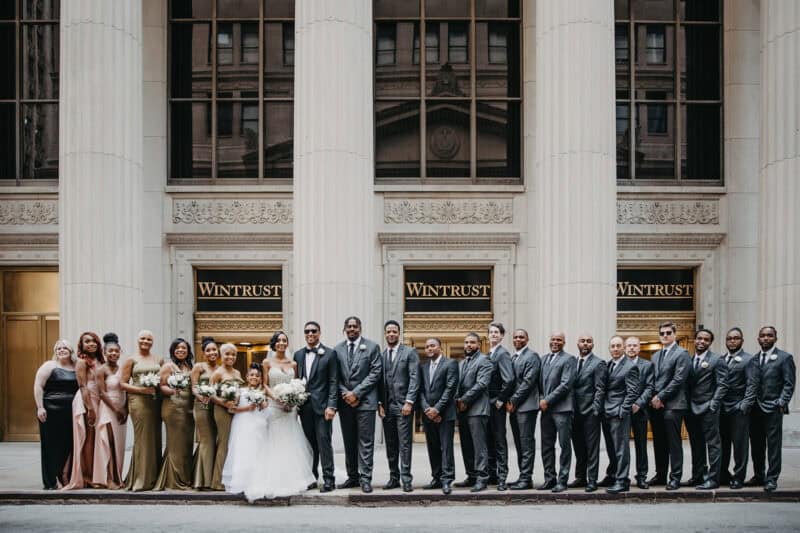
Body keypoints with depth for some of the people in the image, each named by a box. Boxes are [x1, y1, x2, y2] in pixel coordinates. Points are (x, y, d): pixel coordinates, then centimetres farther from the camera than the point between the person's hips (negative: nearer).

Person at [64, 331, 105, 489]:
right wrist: (90, 408, -15)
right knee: (88, 439, -4)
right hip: (85, 401, -6)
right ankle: (87, 477, 1)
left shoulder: (100, 361, 15)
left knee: (96, 439, 6)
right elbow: (83, 386, -10)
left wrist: (96, 407, 11)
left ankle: (95, 475, 12)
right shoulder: (82, 361, -5)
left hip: (98, 402, 6)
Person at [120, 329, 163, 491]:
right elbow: (122, 383, 1)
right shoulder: (131, 360, 6)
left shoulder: (159, 360, 17)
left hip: (155, 402, 4)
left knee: (155, 438, 3)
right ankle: (141, 480, -2)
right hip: (138, 401, -4)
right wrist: (141, 389, -12)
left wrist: (157, 387, -3)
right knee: (142, 438, -7)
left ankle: (153, 477, 11)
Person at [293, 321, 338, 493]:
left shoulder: (329, 354, -1)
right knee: (310, 443, 8)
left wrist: (331, 406, -12)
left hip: (322, 406, -4)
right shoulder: (298, 354, 12)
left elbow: (333, 382, -4)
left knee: (324, 442, -5)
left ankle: (328, 479, 1)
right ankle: (311, 477, 15)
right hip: (304, 407, 4)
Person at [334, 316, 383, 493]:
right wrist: (345, 393, -8)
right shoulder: (338, 349, 10)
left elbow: (375, 373, -6)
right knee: (349, 441, 9)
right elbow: (336, 376, 8)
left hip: (365, 401, -4)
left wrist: (356, 393, -12)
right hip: (345, 401, 4)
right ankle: (352, 477, 15)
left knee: (366, 441, -4)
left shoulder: (372, 347, 1)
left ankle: (365, 478, -3)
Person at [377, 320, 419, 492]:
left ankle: (406, 479, -3)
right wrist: (379, 404, 1)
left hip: (403, 405, -4)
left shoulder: (410, 353, 1)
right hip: (386, 406, 4)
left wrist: (409, 402, -13)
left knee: (404, 444, -5)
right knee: (390, 445, 8)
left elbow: (414, 379, -6)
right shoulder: (380, 355, 12)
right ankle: (394, 478, 13)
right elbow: (379, 381, 11)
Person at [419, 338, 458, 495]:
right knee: (432, 448, 7)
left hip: (445, 413, -5)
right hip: (428, 415, 5)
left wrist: (437, 409, -13)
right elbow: (421, 390, 9)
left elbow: (450, 389, -9)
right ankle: (437, 478, 13)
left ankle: (447, 480, -7)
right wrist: (426, 408, -7)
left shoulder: (450, 364, -1)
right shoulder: (423, 367, 15)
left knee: (446, 447, -7)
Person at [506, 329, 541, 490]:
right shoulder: (512, 357, 18)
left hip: (526, 405, -8)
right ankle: (523, 477, 15)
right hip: (513, 406, 8)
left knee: (526, 443, -6)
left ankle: (526, 478, -4)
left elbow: (528, 382, -14)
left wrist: (513, 401, -13)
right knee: (519, 444, 10)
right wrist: (508, 401, 3)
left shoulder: (532, 356, -6)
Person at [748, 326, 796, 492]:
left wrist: (781, 403, -12)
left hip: (773, 409, -4)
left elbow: (789, 384, -4)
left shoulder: (785, 357, -1)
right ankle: (759, 475, 21)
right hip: (755, 408, 4)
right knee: (756, 445, 10)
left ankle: (771, 478, 3)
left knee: (773, 445, -3)